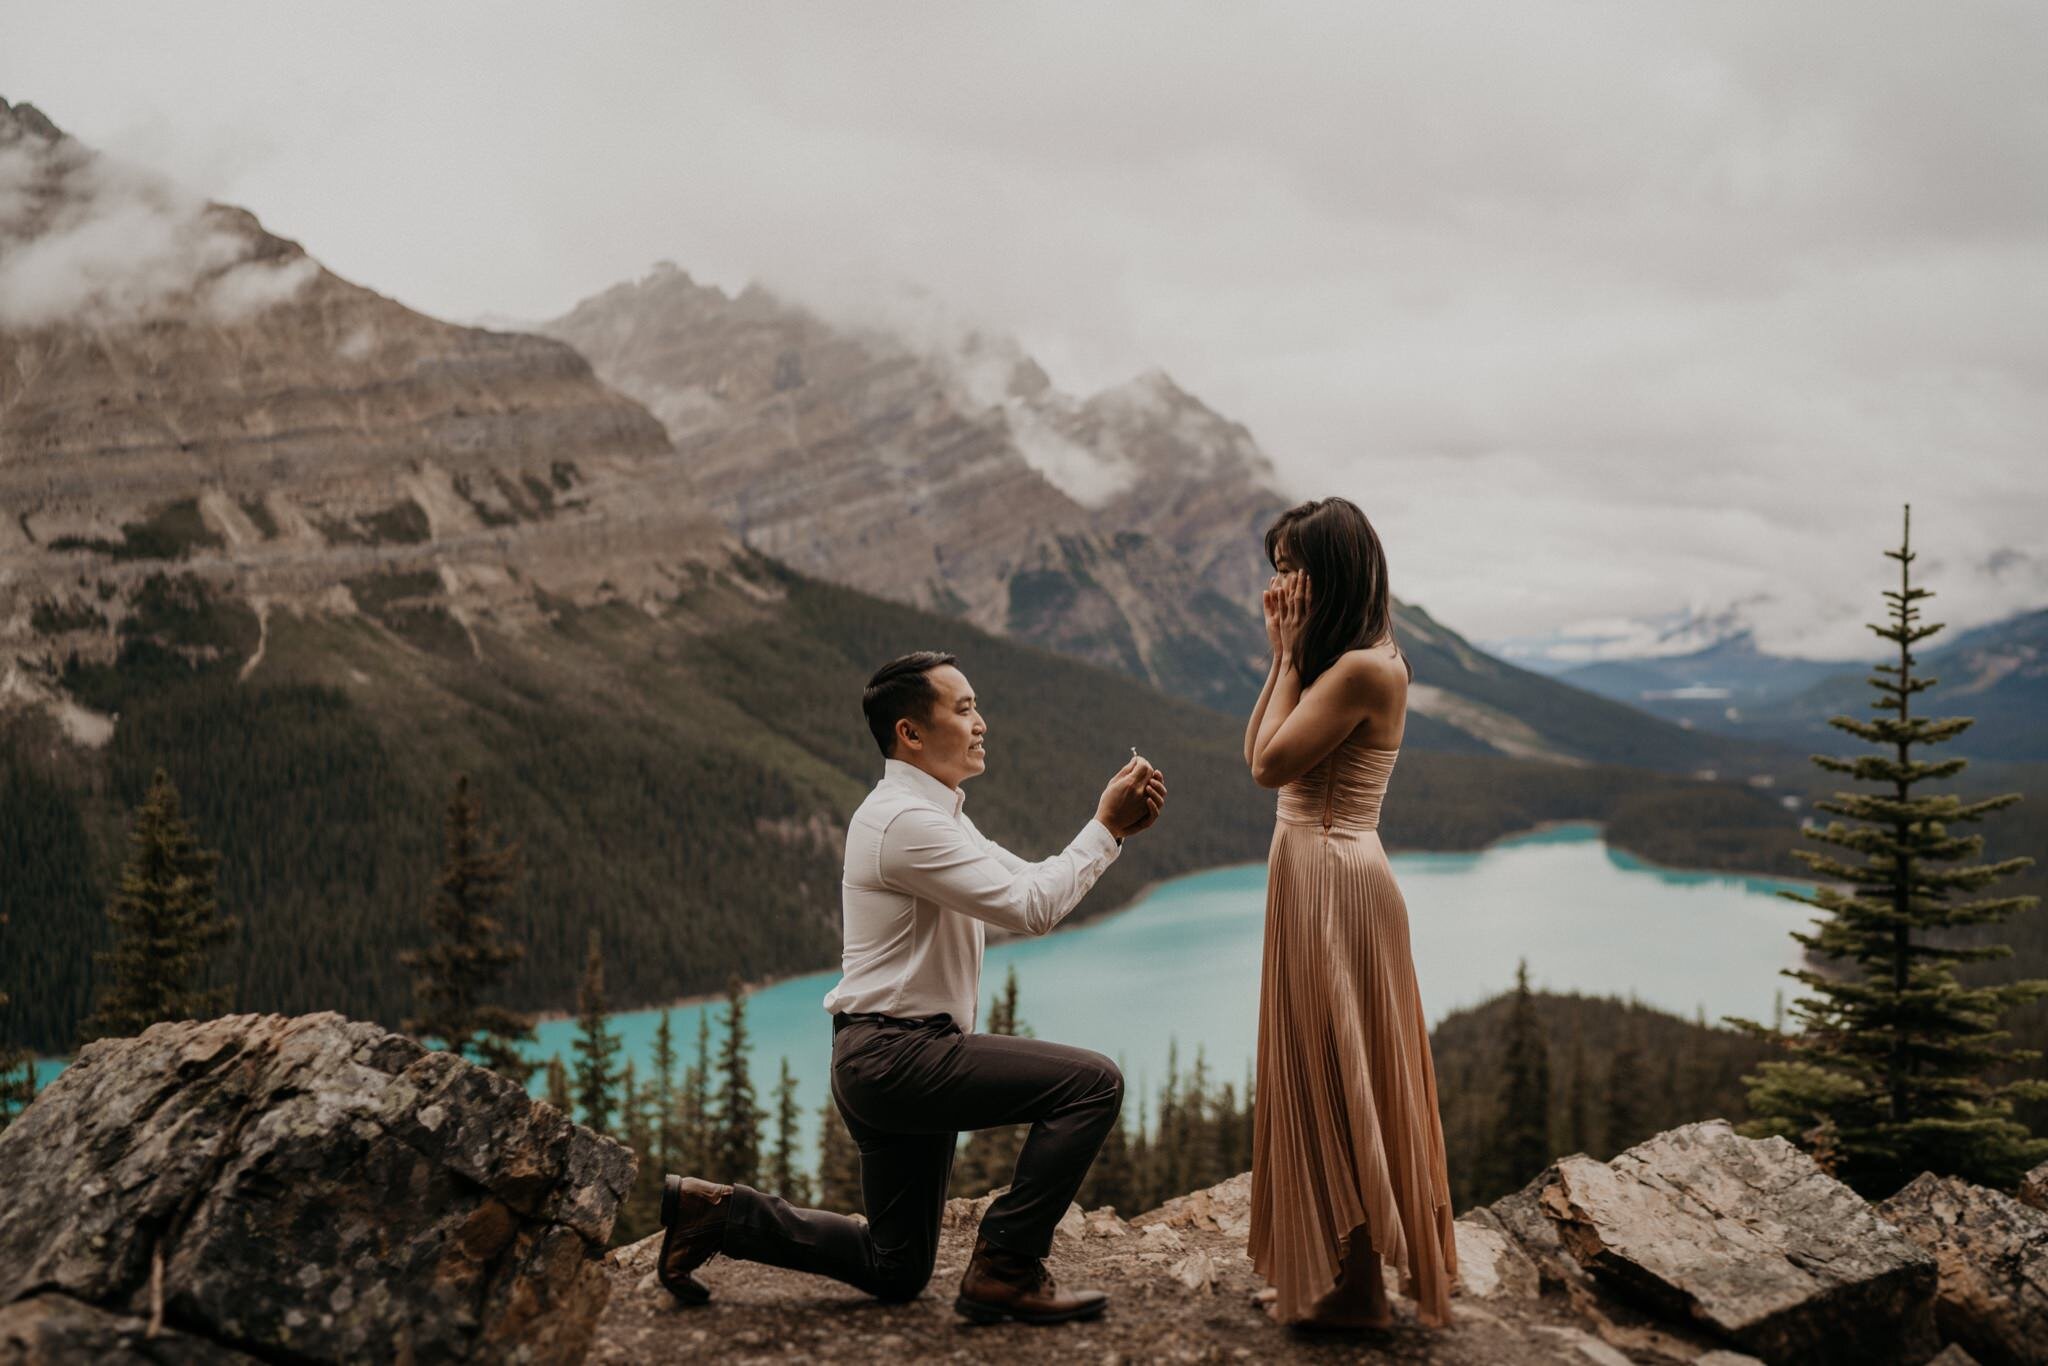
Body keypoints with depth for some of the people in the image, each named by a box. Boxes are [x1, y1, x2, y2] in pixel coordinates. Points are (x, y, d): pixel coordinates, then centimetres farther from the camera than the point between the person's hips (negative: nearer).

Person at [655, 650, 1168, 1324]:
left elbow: (1032, 883, 16)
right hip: (897, 1052, -10)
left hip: (891, 1064, 10)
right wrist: (1105, 827, -13)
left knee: (895, 1271, 17)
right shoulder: (906, 821, -17)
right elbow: (1033, 907, -21)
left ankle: (714, 1211, 18)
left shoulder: (938, 815, 17)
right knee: (1092, 1081, -19)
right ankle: (1005, 1268, -11)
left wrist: (1116, 828, 3)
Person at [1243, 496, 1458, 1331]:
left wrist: (1290, 655, -10)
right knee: (1320, 1076, 16)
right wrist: (1284, 655, 4)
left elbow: (1269, 763, -18)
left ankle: (1347, 1291, 11)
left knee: (1333, 1081, -1)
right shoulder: (1335, 660, 13)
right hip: (1311, 874, 10)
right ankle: (1322, 1274, 27)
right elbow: (1257, 754, 8)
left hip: (1333, 880, -10)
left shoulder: (1364, 668, -18)